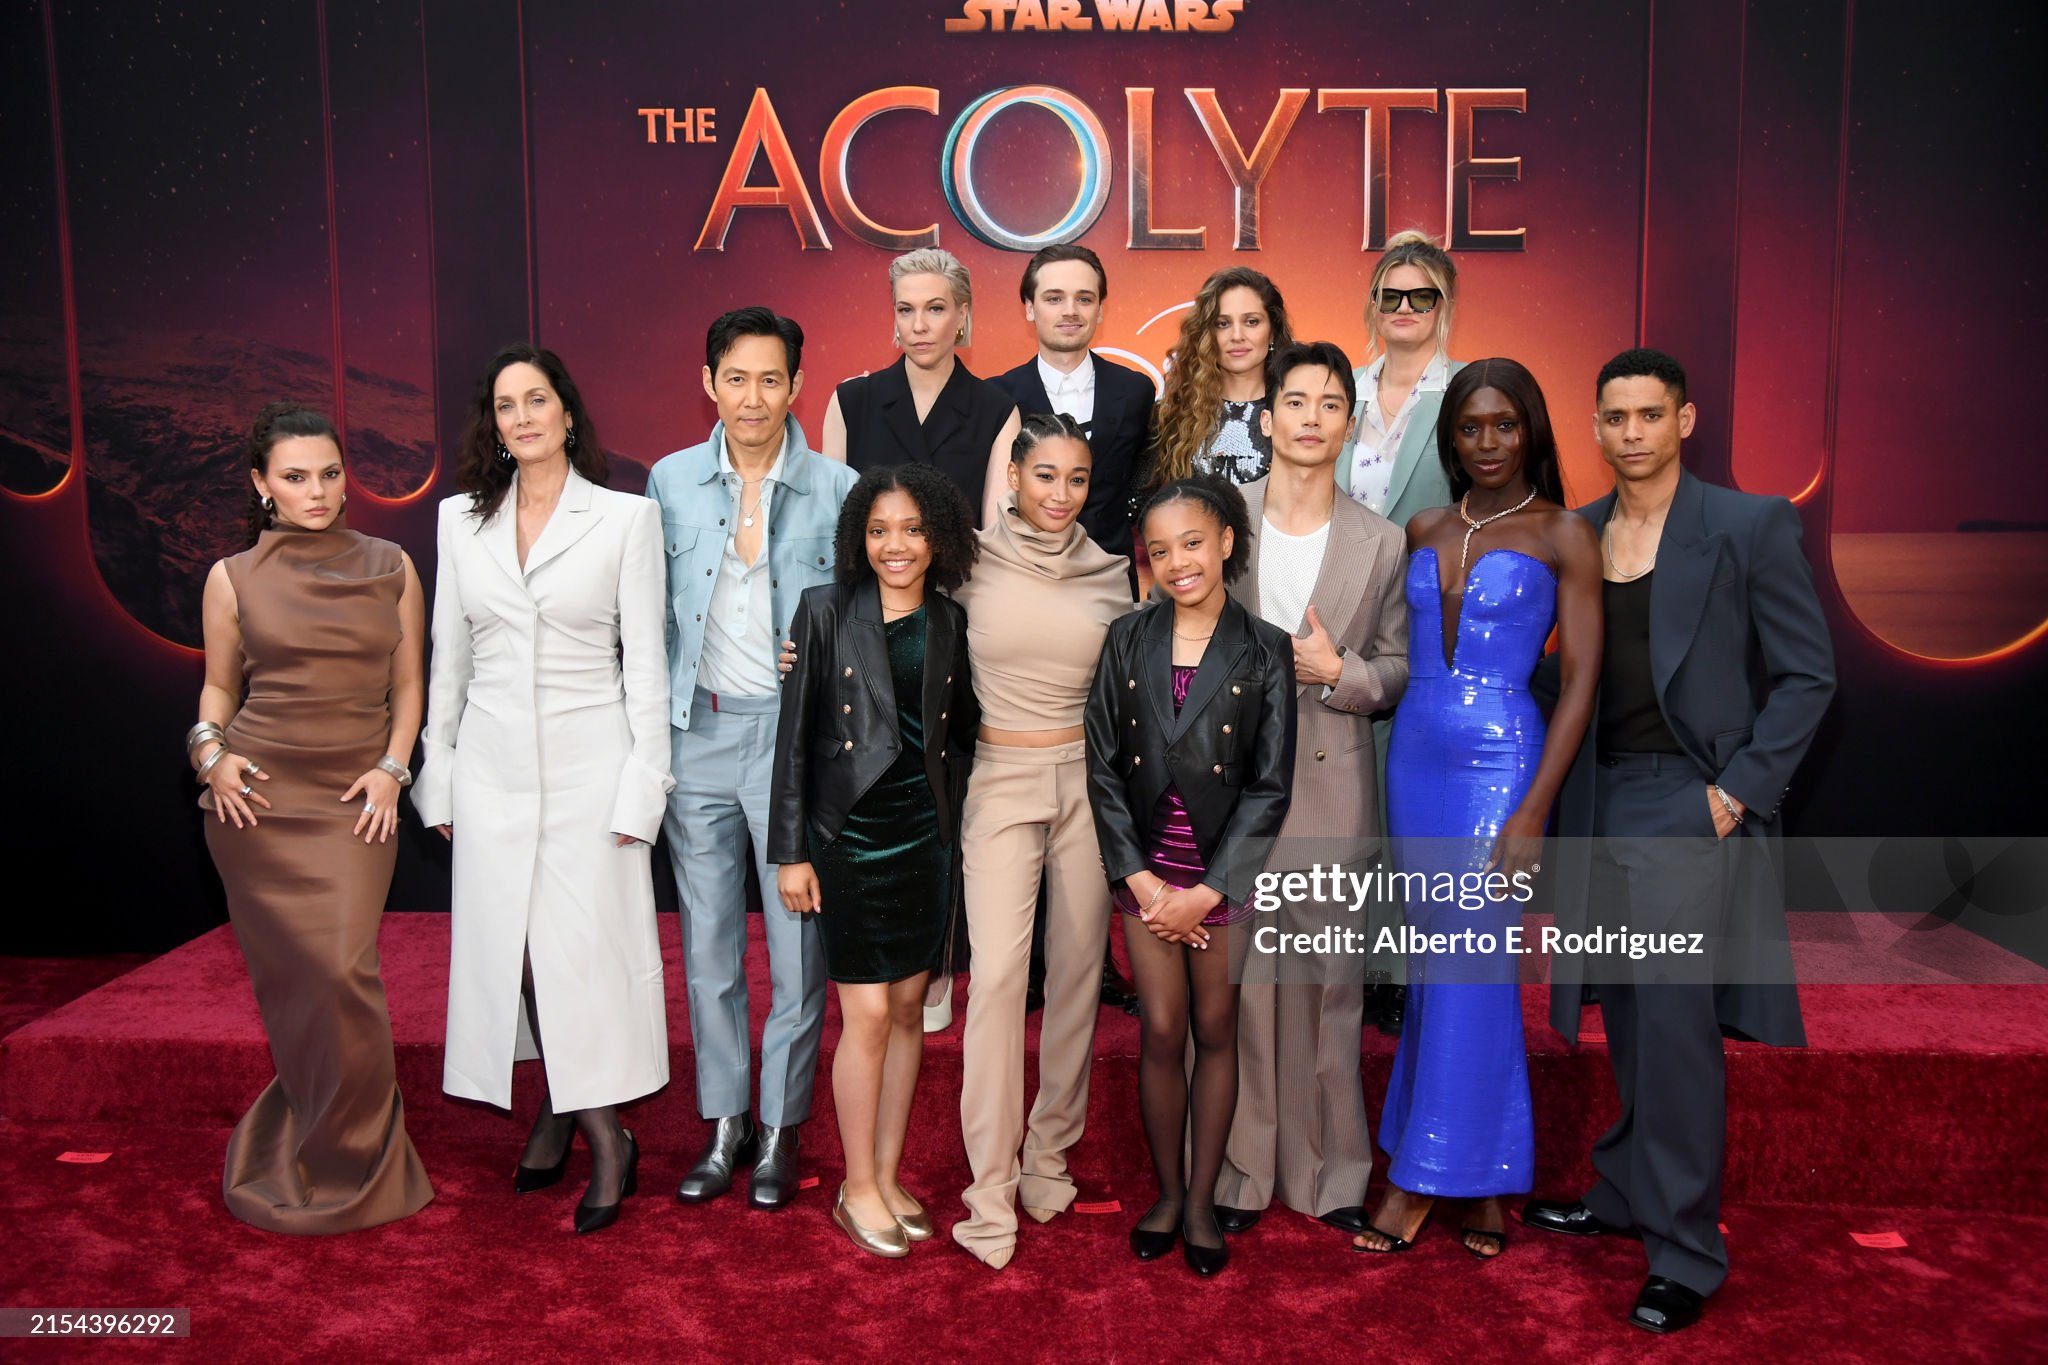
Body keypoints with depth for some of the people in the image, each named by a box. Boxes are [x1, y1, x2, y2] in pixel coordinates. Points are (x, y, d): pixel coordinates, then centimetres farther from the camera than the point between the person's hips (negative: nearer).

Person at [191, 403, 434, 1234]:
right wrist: (211, 750, -3)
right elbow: (219, 685, 14)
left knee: (342, 971, -8)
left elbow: (407, 686, 10)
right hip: (260, 799, 0)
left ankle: (345, 1166, 12)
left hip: (355, 802, 0)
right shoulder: (233, 579, 5)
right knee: (291, 977, 2)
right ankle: (308, 1151, 23)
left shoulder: (390, 569, 7)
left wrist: (391, 769, -3)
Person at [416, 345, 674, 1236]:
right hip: (493, 766, 4)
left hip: (588, 763, -3)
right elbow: (449, 658, 12)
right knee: (510, 946, 7)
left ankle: (600, 1131, 14)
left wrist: (642, 786, -8)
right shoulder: (462, 520, 8)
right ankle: (567, 1116, 25)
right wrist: (438, 776, 10)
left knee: (585, 947, -2)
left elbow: (645, 661, -3)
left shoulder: (627, 518, -3)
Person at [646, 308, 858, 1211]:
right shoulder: (672, 481, 5)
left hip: (796, 733, -2)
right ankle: (723, 1122, 26)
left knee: (796, 941, 5)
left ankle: (781, 1128, 21)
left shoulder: (838, 490, -3)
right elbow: (656, 614, 9)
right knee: (707, 941, 10)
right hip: (697, 731, 3)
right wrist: (652, 729, 6)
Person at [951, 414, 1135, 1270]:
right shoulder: (975, 561, -2)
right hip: (1001, 781, -2)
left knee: (1077, 968, 8)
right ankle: (990, 1190, 1)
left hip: (1088, 781, 3)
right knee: (997, 972, -10)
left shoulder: (1111, 575, 4)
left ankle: (1049, 1153, 26)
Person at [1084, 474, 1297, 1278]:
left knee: (1215, 1031, 8)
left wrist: (1206, 892, -11)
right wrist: (1141, 879, -8)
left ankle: (1202, 1198, 22)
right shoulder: (1127, 641, 1)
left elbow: (1270, 787, -6)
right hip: (1146, 872, 1)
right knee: (1161, 1033, 5)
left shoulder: (1264, 651, -4)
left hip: (1225, 874, -1)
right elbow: (1103, 767, 0)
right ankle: (1168, 1192, 23)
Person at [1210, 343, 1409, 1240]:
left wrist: (1336, 671, -10)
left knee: (1330, 986, 7)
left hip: (1331, 788, 1)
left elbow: (1399, 670, 8)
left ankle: (1331, 1173, 23)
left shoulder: (1380, 543, 6)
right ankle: (1240, 1172, 18)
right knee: (1238, 982, 3)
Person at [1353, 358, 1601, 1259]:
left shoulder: (1563, 536, -4)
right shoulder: (1423, 532, 10)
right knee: (1433, 962, 9)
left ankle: (1424, 1177, 10)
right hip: (1414, 755, 5)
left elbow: (1581, 679, -9)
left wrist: (1533, 811, -16)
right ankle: (1487, 1173, 24)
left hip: (1500, 760, -5)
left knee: (1473, 964, -3)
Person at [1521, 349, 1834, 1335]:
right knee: (1627, 1019, 15)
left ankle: (1685, 1252, 8)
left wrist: (1738, 792, -11)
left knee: (1675, 1026, -4)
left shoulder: (1749, 526, -6)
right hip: (1601, 803, 5)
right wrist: (1562, 794, 5)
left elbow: (1808, 674, -5)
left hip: (1691, 807, -5)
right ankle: (1624, 1195, 31)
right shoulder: (1575, 533, 8)